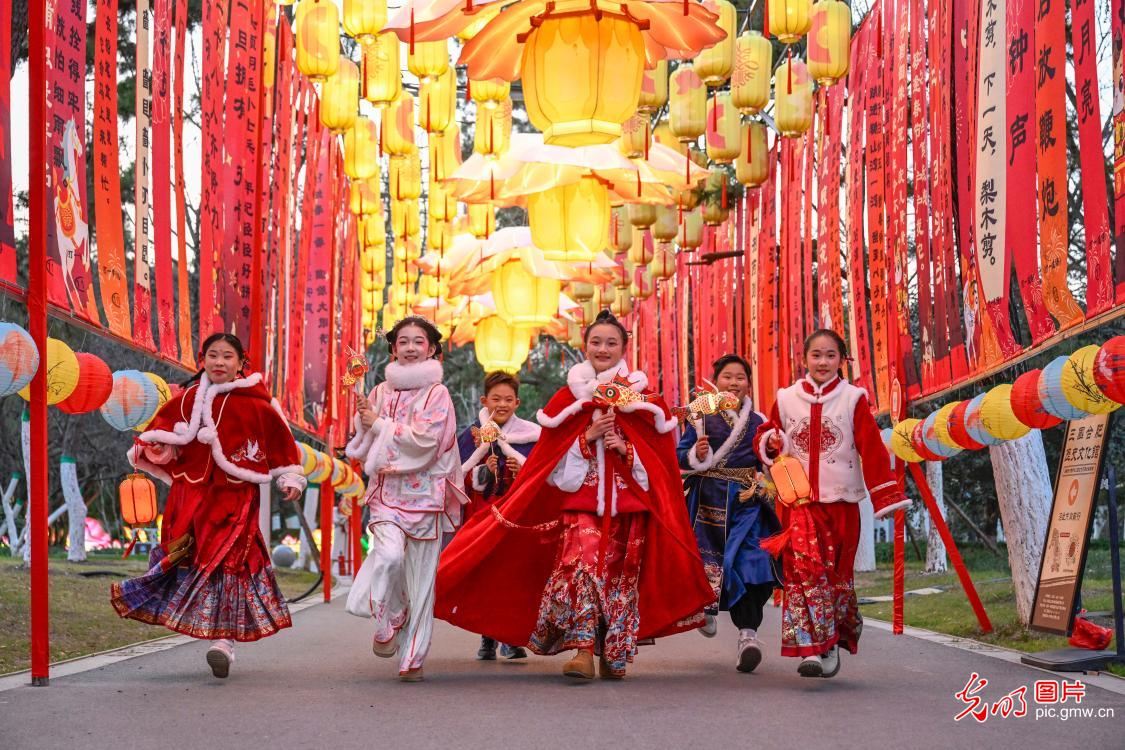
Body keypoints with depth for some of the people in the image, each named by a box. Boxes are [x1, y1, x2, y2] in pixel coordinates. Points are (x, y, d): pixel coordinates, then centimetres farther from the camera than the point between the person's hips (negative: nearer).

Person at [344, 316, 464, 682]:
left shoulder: (437, 393, 0)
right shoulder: (381, 392, 12)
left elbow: (425, 440, -13)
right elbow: (362, 448, 15)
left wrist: (379, 424, -7)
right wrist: (362, 417, -4)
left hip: (424, 494, -2)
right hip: (387, 492, 2)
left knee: (421, 577, 0)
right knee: (390, 555, -24)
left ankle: (413, 658, 10)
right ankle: (388, 623, 1)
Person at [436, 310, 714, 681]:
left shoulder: (643, 397, 8)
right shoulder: (567, 397, 8)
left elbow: (659, 458, 7)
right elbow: (552, 453, 4)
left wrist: (626, 448, -10)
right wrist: (588, 436, -10)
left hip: (628, 502, 1)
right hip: (581, 499, -1)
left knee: (622, 574, 2)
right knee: (582, 563, -20)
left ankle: (615, 655, 14)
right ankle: (582, 651, -24)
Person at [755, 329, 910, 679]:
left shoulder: (853, 399, 2)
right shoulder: (786, 399, 7)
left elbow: (872, 449, -1)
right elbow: (765, 436, 17)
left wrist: (886, 497, -5)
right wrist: (772, 442, -7)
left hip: (841, 502, 0)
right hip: (799, 503, 0)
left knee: (838, 573, 7)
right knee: (804, 567, -15)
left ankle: (832, 643, 23)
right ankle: (811, 648, -19)